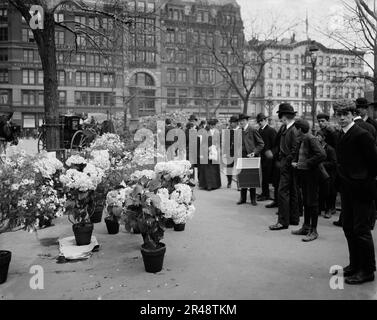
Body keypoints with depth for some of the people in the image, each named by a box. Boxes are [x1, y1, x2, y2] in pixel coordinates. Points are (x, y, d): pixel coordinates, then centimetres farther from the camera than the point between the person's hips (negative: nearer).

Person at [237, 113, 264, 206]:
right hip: (242, 157, 4)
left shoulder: (252, 130, -3)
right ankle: (243, 198, 15)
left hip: (251, 157, -4)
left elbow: (261, 143, -2)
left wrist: (254, 152, -12)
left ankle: (253, 199, 13)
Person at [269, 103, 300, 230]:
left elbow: (294, 151, -20)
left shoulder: (294, 130, -17)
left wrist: (286, 163, -15)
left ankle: (283, 221, -1)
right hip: (285, 164, 10)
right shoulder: (285, 128, 11)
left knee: (283, 192, -6)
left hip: (288, 166, -10)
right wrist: (281, 160, 11)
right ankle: (294, 218, 24)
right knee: (292, 192, 14)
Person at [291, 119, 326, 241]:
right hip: (303, 174, 9)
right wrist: (294, 162, 5)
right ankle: (306, 227, 27)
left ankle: (313, 231, 7)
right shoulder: (301, 140, 11)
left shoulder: (311, 139, -16)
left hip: (311, 175, -9)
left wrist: (306, 163, -22)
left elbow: (322, 154, -27)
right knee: (305, 202, 16)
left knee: (312, 202, -1)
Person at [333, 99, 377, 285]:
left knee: (361, 230, -2)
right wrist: (342, 179, 9)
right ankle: (355, 265, 28)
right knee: (348, 228, 14)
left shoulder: (362, 135, -14)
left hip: (362, 190, -8)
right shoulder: (341, 137, 10)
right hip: (347, 189, 8)